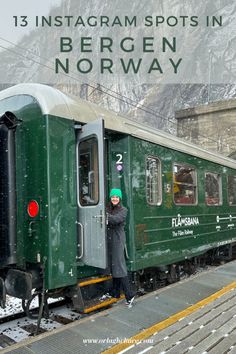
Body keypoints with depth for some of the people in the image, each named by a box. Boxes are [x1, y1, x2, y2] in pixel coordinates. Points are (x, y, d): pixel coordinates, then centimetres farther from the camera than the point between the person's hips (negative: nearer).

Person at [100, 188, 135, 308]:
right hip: (109, 239, 5)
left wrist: (106, 216, -29)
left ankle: (129, 295, -1)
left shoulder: (123, 210, -2)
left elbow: (116, 219, -20)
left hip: (118, 239, -5)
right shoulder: (107, 209, 11)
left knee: (119, 266, -7)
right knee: (113, 266, 11)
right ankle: (115, 292, 22)